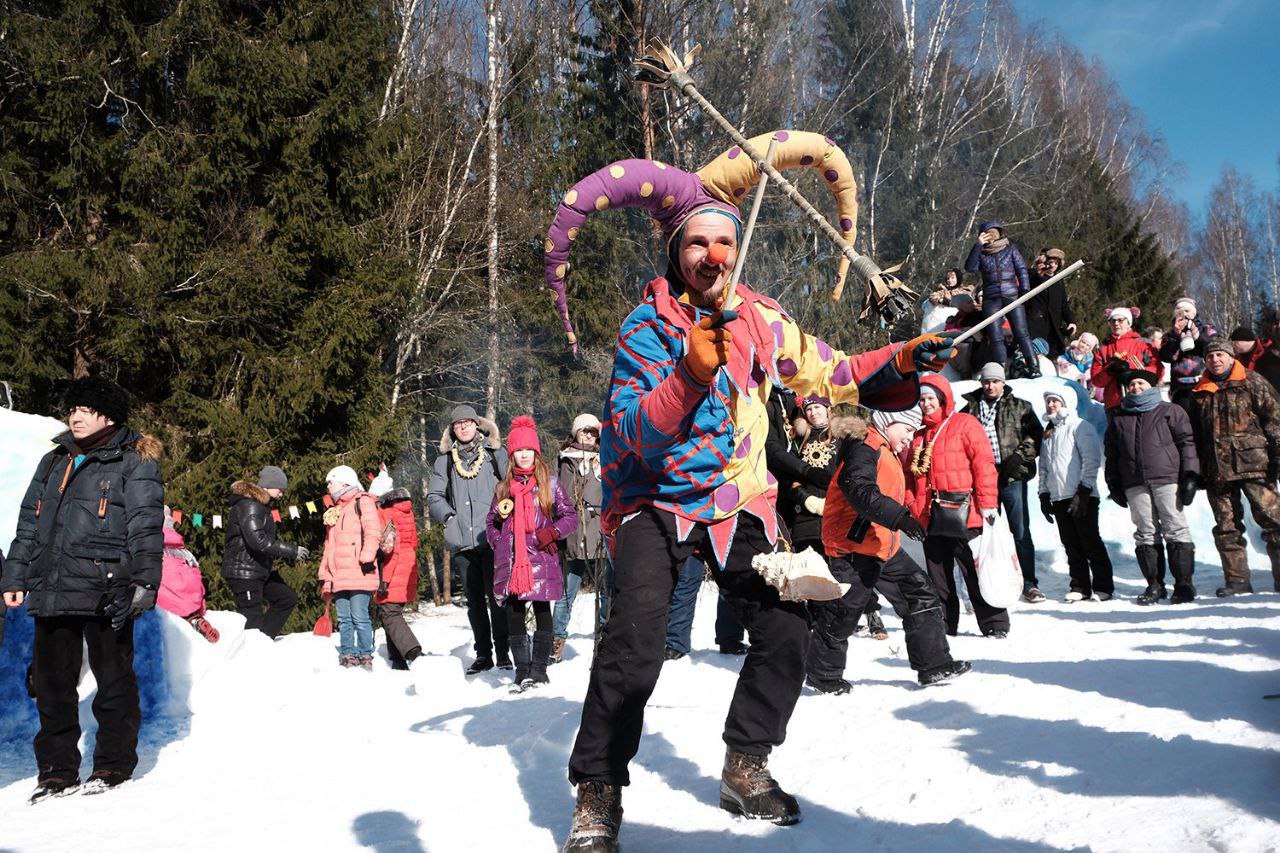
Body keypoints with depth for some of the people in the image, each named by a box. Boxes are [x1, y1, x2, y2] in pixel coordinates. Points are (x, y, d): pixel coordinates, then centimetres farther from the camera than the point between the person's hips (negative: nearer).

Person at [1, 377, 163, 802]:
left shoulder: (134, 463, 0)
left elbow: (146, 527, -8)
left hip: (105, 591, -6)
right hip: (51, 590, 6)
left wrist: (143, 580, -17)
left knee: (113, 679, 3)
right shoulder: (53, 462, 19)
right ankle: (57, 768, 21)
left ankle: (114, 763, 15)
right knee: (52, 682, 10)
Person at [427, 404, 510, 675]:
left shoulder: (494, 453, 6)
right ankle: (483, 654, 15)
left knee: (496, 596, -7)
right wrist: (448, 516, -1)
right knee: (474, 599, 8)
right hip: (461, 541, 3)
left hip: (492, 538, -3)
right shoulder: (444, 460, 14)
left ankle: (503, 652, 0)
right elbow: (434, 496, 14)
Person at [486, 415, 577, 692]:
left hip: (541, 560, -3)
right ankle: (522, 671, 12)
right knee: (513, 615, 4)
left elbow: (570, 516, 4)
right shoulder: (504, 487, 15)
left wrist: (553, 532, -12)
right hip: (510, 561, 3)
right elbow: (491, 523, 21)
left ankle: (538, 669, 7)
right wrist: (499, 544, 5)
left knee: (542, 612, -1)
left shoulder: (550, 483, 6)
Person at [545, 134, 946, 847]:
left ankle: (746, 768, 16)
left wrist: (900, 362, -9)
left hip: (740, 497, 4)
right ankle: (599, 795, -4)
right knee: (635, 641, -22)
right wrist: (690, 377, -39)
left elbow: (829, 374, 7)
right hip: (657, 499, -4)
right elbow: (638, 438, -23)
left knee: (786, 631, -7)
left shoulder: (759, 318, 1)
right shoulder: (648, 326, -12)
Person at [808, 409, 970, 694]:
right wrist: (900, 517, -39)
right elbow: (859, 490, -31)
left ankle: (934, 665, 13)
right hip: (856, 545, -10)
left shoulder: (886, 452, 18)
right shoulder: (863, 447, -16)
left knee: (920, 594, 7)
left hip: (884, 544, 10)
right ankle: (822, 673, 16)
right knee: (843, 610, -1)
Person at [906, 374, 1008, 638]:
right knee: (938, 576, 12)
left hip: (963, 516, -6)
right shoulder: (919, 435, 17)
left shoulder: (965, 424, -3)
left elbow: (984, 463, -9)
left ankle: (995, 624, 6)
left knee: (976, 572, -2)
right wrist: (910, 506, 12)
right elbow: (910, 475, 21)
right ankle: (944, 623, 21)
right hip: (930, 517, 6)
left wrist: (987, 503, -13)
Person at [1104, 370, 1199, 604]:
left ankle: (1184, 583, 1)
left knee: (1175, 530, -4)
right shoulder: (1118, 419, 20)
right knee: (1146, 534, 2)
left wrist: (1190, 475, -6)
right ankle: (1154, 585, 8)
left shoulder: (1170, 411, 10)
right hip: (1135, 485, 3)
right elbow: (1112, 454, 21)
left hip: (1167, 479, -3)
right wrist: (1113, 484, 13)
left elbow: (1186, 442, 3)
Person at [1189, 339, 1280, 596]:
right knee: (1227, 527, 5)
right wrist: (1195, 471, 15)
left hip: (1253, 464, -4)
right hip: (1216, 469, 4)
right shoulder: (1199, 393, 15)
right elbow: (1193, 435, 20)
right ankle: (1237, 580, 10)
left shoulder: (1252, 382, 3)